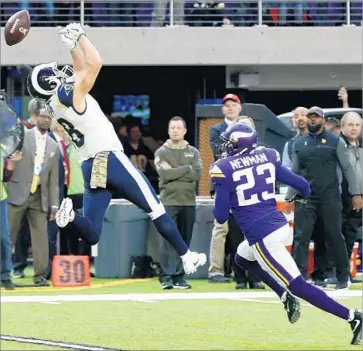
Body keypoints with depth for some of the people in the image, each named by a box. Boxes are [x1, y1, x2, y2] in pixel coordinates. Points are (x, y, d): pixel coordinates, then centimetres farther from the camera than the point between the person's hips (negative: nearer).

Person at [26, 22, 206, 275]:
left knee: (91, 234, 0)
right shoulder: (70, 94, -13)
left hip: (90, 168, 7)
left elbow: (81, 68, 23)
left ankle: (70, 216, -29)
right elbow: (95, 63, -16)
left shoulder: (53, 106, 10)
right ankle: (187, 257, 9)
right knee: (156, 210, 6)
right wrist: (79, 36, -5)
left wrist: (72, 45, 17)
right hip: (111, 160, -7)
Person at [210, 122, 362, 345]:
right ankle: (286, 298, 19)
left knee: (298, 285, -5)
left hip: (262, 236, -7)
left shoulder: (225, 169, -8)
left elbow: (221, 216, -6)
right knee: (242, 258, 33)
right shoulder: (268, 158, 7)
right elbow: (302, 186, 11)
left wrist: (223, 201, 17)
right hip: (280, 225, 7)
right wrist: (303, 194, 35)